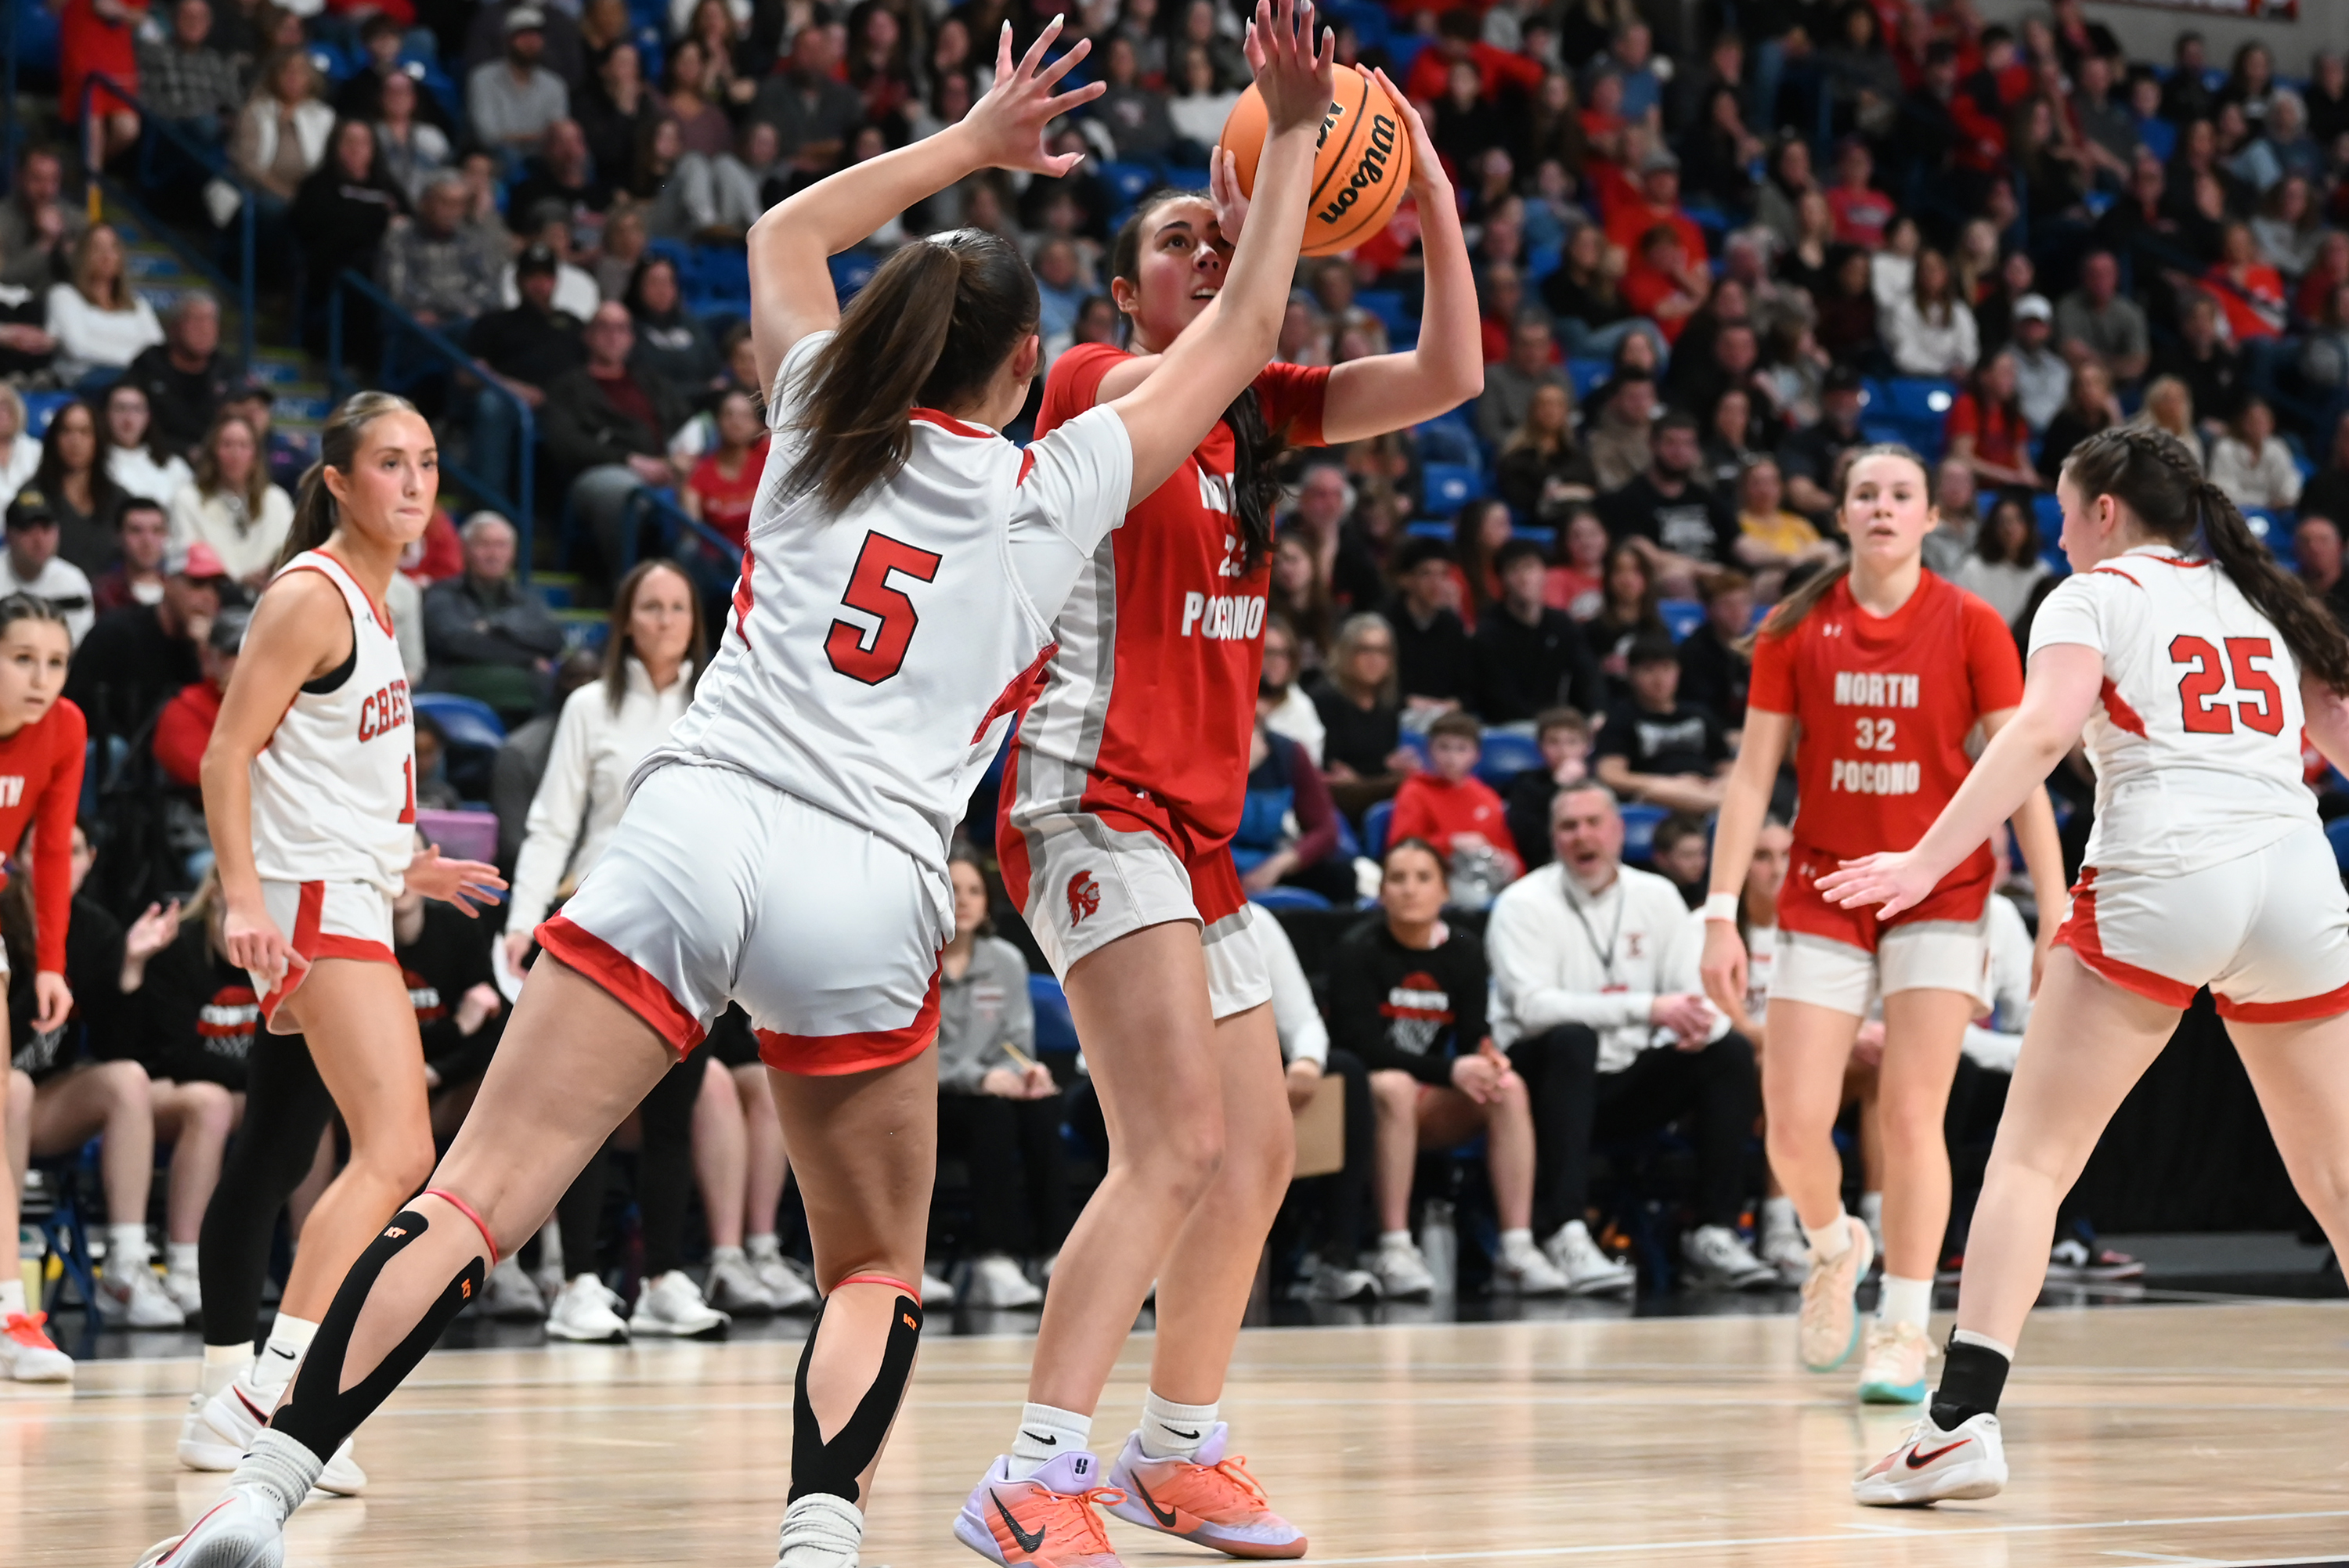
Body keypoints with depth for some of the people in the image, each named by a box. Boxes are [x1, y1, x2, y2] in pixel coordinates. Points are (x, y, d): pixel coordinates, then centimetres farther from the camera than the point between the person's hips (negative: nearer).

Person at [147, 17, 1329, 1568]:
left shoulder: (823, 422, 17)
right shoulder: (1053, 493, 11)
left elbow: (786, 230, 37)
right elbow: (1239, 340, 22)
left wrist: (972, 142, 43)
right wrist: (1289, 142, 28)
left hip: (690, 829, 2)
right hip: (870, 889, -1)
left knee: (470, 1203, -5)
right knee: (876, 1274, 15)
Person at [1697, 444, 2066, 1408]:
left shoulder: (1970, 627, -4)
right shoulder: (1795, 631, 0)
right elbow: (1752, 776, 3)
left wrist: (2058, 917, -10)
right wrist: (1721, 914, -3)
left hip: (1939, 898, -2)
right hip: (1823, 896, 2)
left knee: (1910, 1118, -9)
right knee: (1794, 1125, -5)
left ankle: (1903, 1333, 1)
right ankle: (1834, 1249, 28)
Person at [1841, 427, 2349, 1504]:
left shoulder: (2094, 595, 10)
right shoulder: (2261, 600, 24)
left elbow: (2040, 735, -7)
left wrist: (1925, 864, -13)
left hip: (2159, 880, -4)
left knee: (2031, 1157, -2)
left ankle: (1965, 1419, -14)